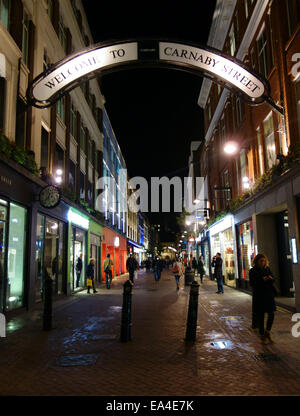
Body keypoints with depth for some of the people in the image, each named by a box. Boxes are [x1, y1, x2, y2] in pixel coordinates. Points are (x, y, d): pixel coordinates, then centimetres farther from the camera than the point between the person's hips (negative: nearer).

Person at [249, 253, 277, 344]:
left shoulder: (267, 269, 9)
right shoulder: (252, 271, -4)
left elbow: (273, 280, 12)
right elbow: (252, 283, -10)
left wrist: (271, 279, -11)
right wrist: (262, 280, -21)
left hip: (269, 294, 4)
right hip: (259, 295, -4)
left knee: (271, 314, 1)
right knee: (260, 316, 3)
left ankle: (268, 332, 24)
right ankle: (262, 335, 18)